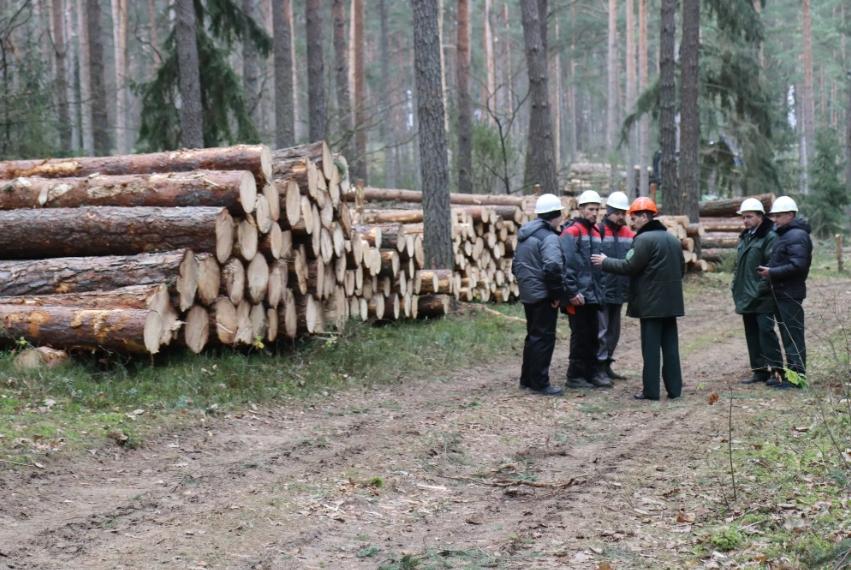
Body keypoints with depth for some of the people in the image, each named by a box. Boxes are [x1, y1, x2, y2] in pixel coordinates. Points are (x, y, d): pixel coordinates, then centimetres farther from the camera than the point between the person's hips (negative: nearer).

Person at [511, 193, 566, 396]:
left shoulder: (525, 235, 14)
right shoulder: (549, 237, -16)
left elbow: (516, 265, 20)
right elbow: (553, 266, -29)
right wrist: (556, 293, -19)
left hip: (528, 294, 9)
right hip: (543, 296, -9)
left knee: (533, 336, 18)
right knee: (544, 338, -3)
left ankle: (527, 379, 25)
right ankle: (540, 383, -1)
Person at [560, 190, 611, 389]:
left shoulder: (596, 232, 15)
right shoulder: (572, 232, -11)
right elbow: (567, 264, -17)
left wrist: (599, 290, 16)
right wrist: (572, 292, -20)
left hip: (593, 295, 8)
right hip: (578, 295, -8)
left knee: (592, 336, 13)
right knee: (580, 335, -2)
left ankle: (592, 372, 21)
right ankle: (575, 376, 6)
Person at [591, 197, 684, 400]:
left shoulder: (644, 239, -14)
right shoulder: (672, 239, 14)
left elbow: (629, 266, -14)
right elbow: (681, 269, 18)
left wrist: (605, 262, -2)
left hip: (651, 302, -8)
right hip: (671, 302, 8)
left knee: (651, 347, -3)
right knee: (670, 345, 10)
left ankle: (651, 390, -1)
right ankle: (674, 388, 12)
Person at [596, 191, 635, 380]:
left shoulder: (630, 235, 9)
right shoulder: (598, 231, -10)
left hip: (619, 292, 7)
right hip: (601, 292, -7)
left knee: (614, 331, 14)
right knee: (601, 331, -4)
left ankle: (606, 365, 25)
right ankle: (598, 367, 4)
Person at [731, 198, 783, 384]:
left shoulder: (770, 237, -11)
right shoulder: (744, 237, 17)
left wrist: (762, 288, -21)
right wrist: (736, 286, 15)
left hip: (762, 298, -9)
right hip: (746, 297, 9)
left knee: (765, 329, -11)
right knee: (752, 334, 11)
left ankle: (776, 369, -6)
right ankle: (759, 370, 18)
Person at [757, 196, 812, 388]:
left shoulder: (797, 236, -15)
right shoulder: (784, 234, 17)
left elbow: (798, 265, -24)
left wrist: (772, 272, -19)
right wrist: (769, 271, 7)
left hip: (790, 293, -10)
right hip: (781, 292, 10)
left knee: (793, 334, -6)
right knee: (787, 334, 15)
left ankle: (797, 374, -2)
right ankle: (790, 372, 23)